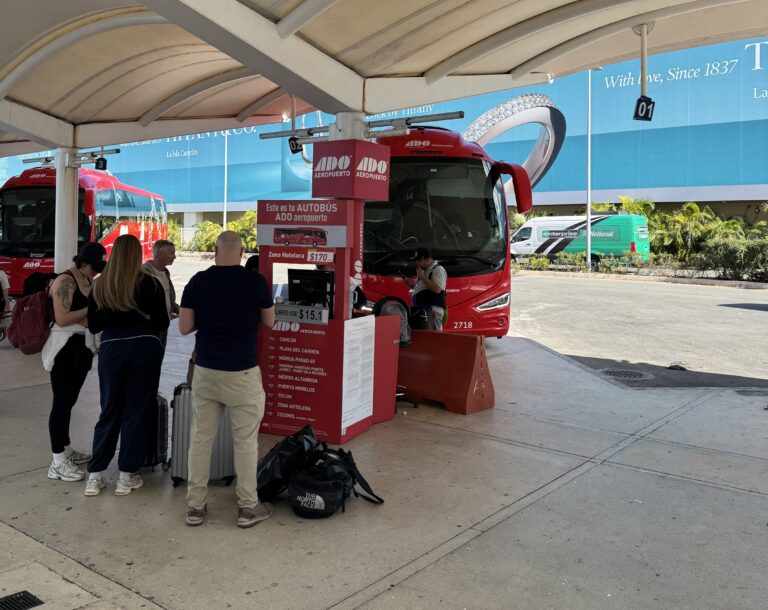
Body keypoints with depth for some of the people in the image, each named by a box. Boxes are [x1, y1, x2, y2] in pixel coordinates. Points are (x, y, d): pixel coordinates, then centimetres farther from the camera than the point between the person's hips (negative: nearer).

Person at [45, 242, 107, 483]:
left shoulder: (88, 280, 11)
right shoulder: (65, 281, -14)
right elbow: (62, 319, -22)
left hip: (81, 347, 9)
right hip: (64, 348, -9)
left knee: (69, 400, 18)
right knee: (62, 402, -4)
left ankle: (66, 449, 30)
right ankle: (58, 462, 2)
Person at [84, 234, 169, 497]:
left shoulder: (100, 285, 2)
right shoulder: (150, 283, -6)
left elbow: (93, 326, 6)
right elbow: (163, 323, -1)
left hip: (111, 348, 3)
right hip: (144, 348, -2)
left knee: (110, 410, 13)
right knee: (137, 410, 6)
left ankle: (95, 476, 15)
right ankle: (126, 476, 10)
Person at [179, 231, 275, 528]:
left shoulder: (198, 281, -1)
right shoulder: (255, 281, -7)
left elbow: (185, 327, 1)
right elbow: (269, 322, 4)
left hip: (205, 370, 3)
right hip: (242, 372, -3)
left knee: (200, 439, 11)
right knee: (245, 441, 6)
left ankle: (195, 506, 18)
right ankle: (248, 507, 14)